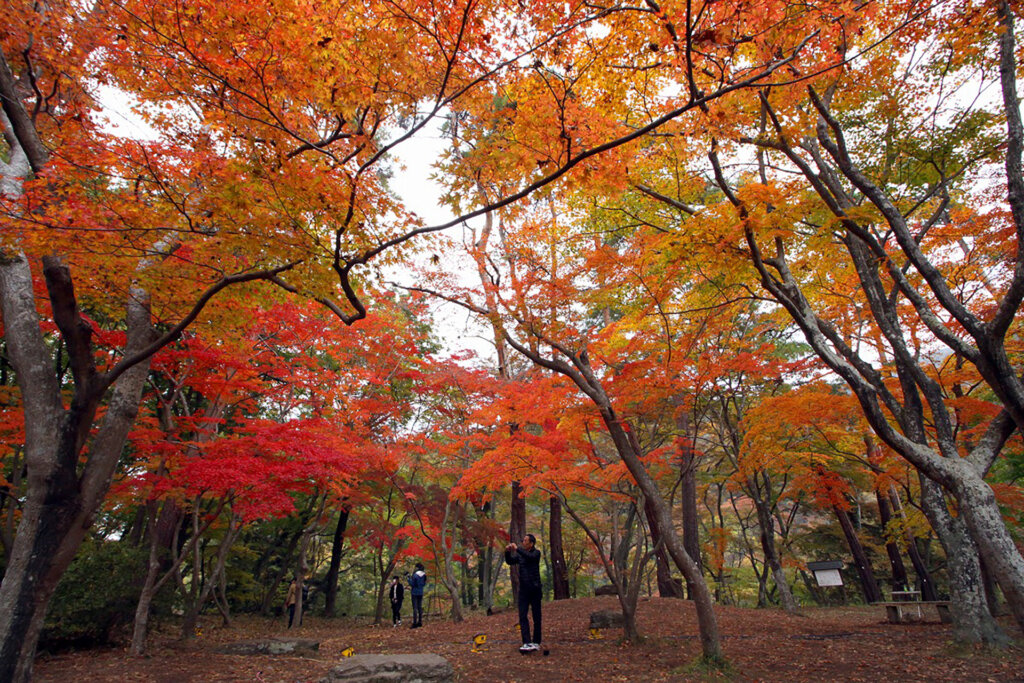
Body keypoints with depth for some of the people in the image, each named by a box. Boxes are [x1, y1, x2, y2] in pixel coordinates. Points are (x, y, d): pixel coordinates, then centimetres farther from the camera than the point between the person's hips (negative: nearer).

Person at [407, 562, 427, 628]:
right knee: (420, 607, 12)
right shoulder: (424, 575, 3)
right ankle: (420, 622, 14)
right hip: (421, 593, 6)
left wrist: (409, 577, -8)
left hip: (415, 593, -6)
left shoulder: (415, 574, -16)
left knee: (415, 608, -4)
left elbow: (412, 584, -14)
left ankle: (415, 623, -6)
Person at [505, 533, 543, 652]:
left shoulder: (536, 553, -4)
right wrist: (507, 552, -14)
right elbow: (510, 561, 3)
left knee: (537, 617, 4)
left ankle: (536, 643, 15)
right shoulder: (520, 555, 12)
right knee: (523, 616, -7)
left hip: (535, 589, -4)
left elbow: (529, 557, -24)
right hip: (523, 590, 4)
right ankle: (527, 643, -9)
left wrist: (517, 549, -24)